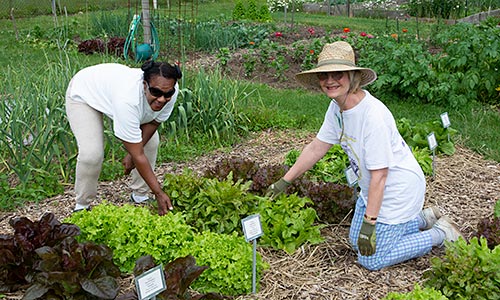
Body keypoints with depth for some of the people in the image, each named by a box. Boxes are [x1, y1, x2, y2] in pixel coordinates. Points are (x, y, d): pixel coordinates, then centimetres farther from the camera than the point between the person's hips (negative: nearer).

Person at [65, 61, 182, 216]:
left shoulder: (171, 91, -29)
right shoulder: (128, 99, -46)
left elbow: (153, 122, -10)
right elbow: (138, 155, -40)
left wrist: (133, 153, -20)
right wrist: (159, 193, -37)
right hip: (83, 95, -6)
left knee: (151, 141, -2)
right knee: (91, 154, -21)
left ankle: (140, 195, 15)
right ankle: (82, 205, 4)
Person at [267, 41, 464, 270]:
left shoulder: (373, 115, -32)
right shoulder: (336, 107, -6)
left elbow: (379, 175, -29)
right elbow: (317, 147, 4)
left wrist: (369, 222, -26)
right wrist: (285, 181, 6)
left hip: (399, 189, -9)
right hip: (371, 189, 9)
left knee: (372, 259, -1)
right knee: (357, 242, 21)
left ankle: (440, 233, 13)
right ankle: (423, 218, 30)